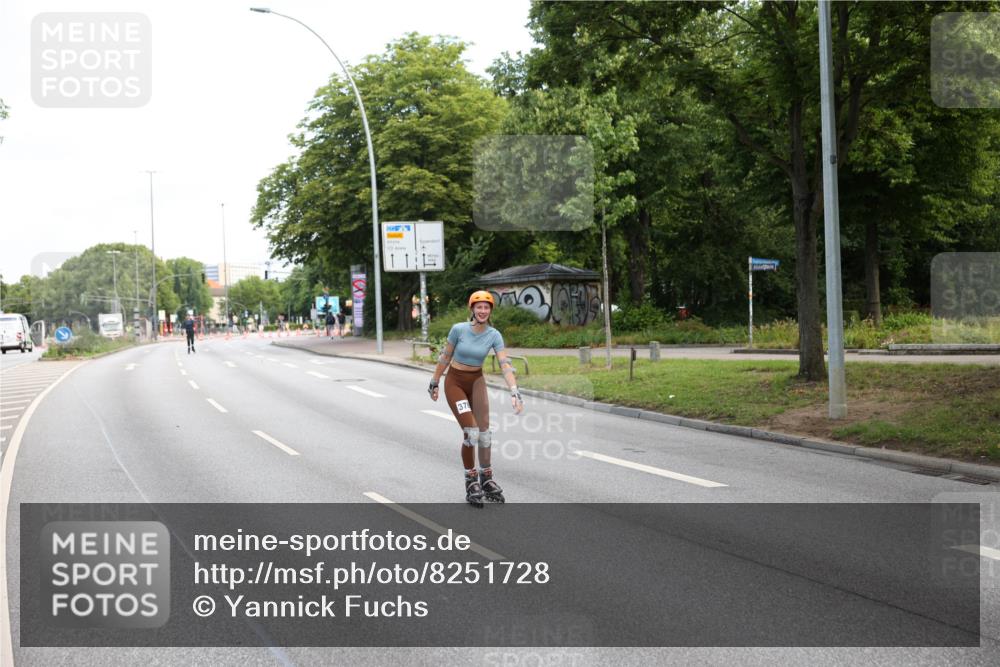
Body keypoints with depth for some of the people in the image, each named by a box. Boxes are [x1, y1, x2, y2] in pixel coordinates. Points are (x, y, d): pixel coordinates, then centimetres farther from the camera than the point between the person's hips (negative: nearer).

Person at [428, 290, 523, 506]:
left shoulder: (494, 335, -11)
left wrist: (514, 392, -32)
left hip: (477, 381, 3)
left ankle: (486, 478, 15)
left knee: (484, 429, 0)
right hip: (455, 382, -3)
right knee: (471, 431, -14)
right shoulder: (459, 329, -16)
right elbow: (445, 357, -3)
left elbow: (505, 365, -20)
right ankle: (471, 481, -1)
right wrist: (434, 383, 4)